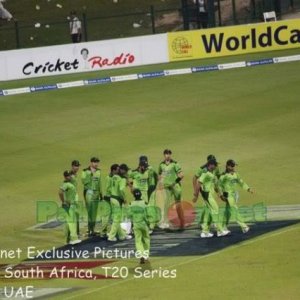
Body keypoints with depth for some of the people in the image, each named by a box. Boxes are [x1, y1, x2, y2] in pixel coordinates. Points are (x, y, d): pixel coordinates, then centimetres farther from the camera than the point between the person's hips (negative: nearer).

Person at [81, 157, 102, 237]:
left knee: (94, 212, 7)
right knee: (90, 211, -11)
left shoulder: (98, 172, 13)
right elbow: (84, 181, -15)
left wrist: (101, 193, 20)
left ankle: (92, 229, 12)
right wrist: (90, 175, -22)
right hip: (89, 192, -6)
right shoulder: (86, 171, -5)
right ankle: (89, 230, -10)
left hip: (96, 193, 6)